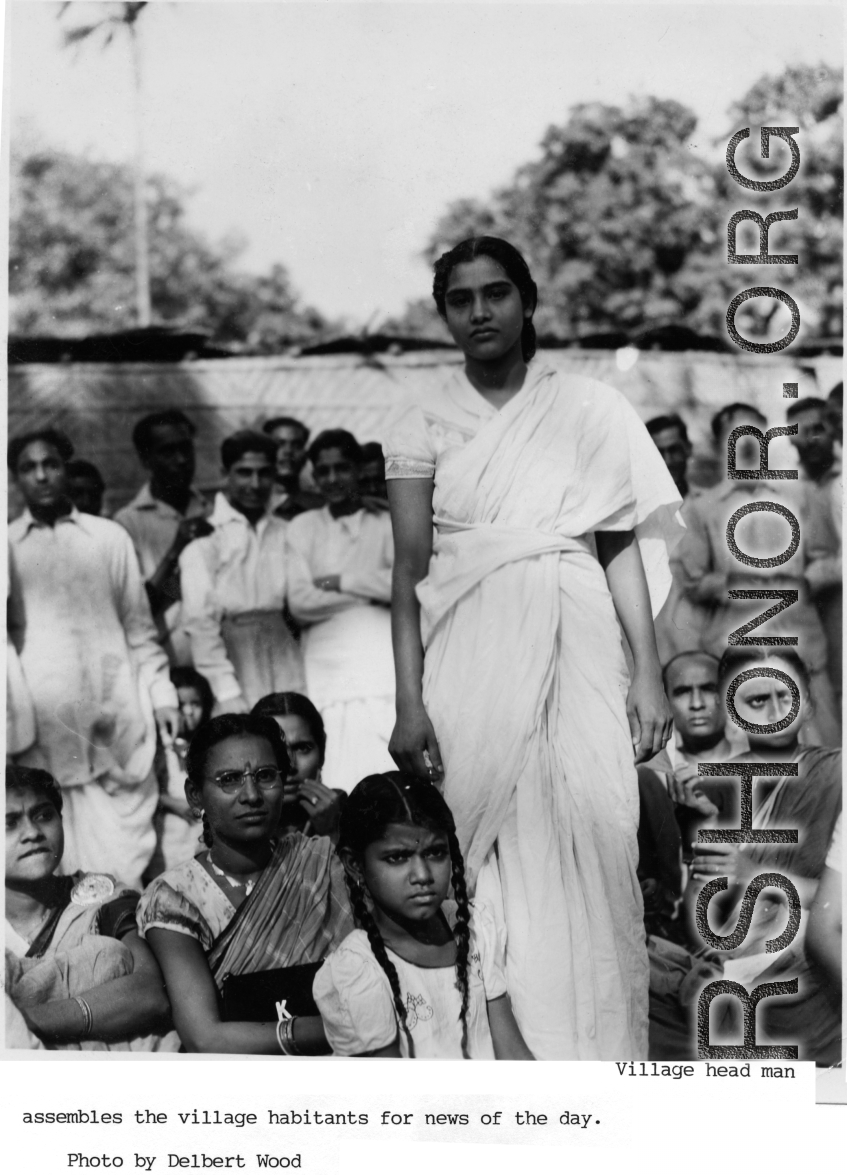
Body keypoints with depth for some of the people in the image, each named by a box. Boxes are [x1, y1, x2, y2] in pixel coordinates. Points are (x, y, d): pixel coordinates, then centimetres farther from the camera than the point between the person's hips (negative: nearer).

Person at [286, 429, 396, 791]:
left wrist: (341, 582, -1)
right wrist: (372, 591, 1)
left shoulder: (389, 523, 12)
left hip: (385, 667, 0)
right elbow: (299, 602, 3)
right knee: (339, 785, -12)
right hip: (329, 673, 1)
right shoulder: (302, 528, 16)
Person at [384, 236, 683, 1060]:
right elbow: (409, 568, 2)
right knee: (479, 849, -2)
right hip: (470, 652, 0)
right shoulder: (423, 428, 8)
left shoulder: (589, 410, 9)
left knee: (589, 842, -5)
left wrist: (648, 673, -2)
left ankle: (595, 1052, 4)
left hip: (576, 644, 0)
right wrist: (408, 703, -8)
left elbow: (623, 547, 7)